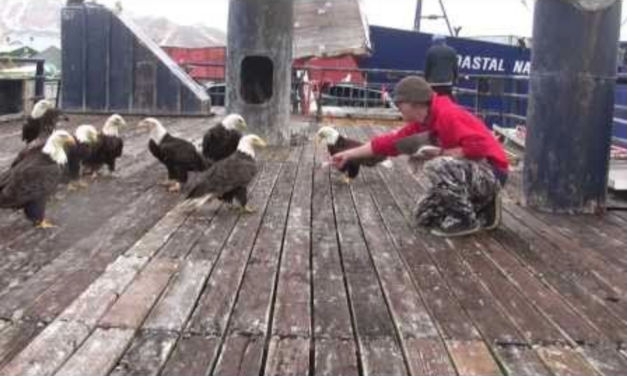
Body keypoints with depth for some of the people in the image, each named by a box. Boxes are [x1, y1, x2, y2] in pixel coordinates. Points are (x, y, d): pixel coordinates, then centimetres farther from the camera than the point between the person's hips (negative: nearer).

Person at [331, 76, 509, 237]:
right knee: (424, 216, 10)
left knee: (437, 166, -34)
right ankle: (485, 213, 14)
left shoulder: (448, 115, -25)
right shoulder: (423, 122, 5)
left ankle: (466, 219, -14)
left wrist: (441, 153, -22)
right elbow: (391, 142, 10)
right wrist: (349, 154, 11)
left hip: (491, 173, -10)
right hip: (472, 173, 10)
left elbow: (478, 146, -33)